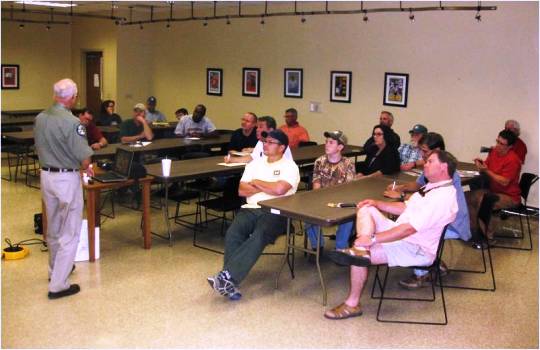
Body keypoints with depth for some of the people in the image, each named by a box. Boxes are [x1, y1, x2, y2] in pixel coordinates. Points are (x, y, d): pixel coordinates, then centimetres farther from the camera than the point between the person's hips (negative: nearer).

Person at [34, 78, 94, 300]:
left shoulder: (40, 118, 1)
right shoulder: (72, 122, -21)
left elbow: (39, 149, 12)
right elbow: (85, 159, -19)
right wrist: (85, 168, 3)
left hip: (46, 175, 7)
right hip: (67, 179, -7)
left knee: (53, 228, 22)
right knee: (69, 233, 3)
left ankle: (55, 269, 40)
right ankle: (58, 285, 5)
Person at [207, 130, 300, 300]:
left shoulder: (290, 166, 2)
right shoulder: (255, 163, 19)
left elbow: (279, 189, -17)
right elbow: (242, 190, 9)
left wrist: (256, 183, -1)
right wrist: (266, 188, -3)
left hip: (275, 213, -5)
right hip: (251, 209, 5)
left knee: (258, 237, -34)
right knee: (232, 234, -25)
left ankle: (226, 277, -42)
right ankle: (230, 283, -31)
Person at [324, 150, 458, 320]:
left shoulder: (443, 197, -23)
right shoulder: (432, 187, 10)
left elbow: (409, 228, -28)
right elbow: (405, 208, 20)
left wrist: (373, 239, -27)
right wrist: (377, 203, 7)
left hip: (415, 250, -10)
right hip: (401, 234, 10)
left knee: (358, 259, -21)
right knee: (366, 210, -1)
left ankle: (352, 304, -4)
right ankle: (361, 251, -24)